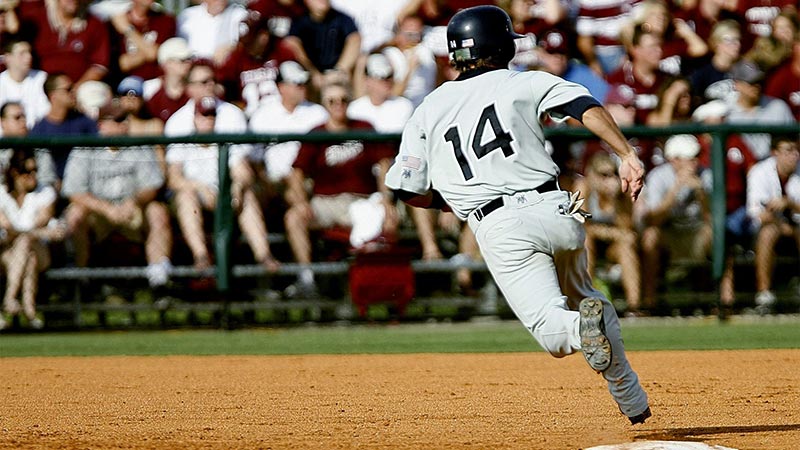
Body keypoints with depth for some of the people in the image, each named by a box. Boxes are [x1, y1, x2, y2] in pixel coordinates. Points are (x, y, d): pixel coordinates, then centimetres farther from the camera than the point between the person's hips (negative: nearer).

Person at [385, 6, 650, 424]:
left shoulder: (428, 111, 15)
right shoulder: (525, 84, 11)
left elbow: (408, 190, 13)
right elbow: (587, 107, -6)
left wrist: (454, 200, 31)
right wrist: (627, 155, -11)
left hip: (500, 229, -1)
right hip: (554, 211, 1)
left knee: (554, 332, -5)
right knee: (581, 297, 25)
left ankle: (583, 326, -41)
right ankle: (632, 401, 19)